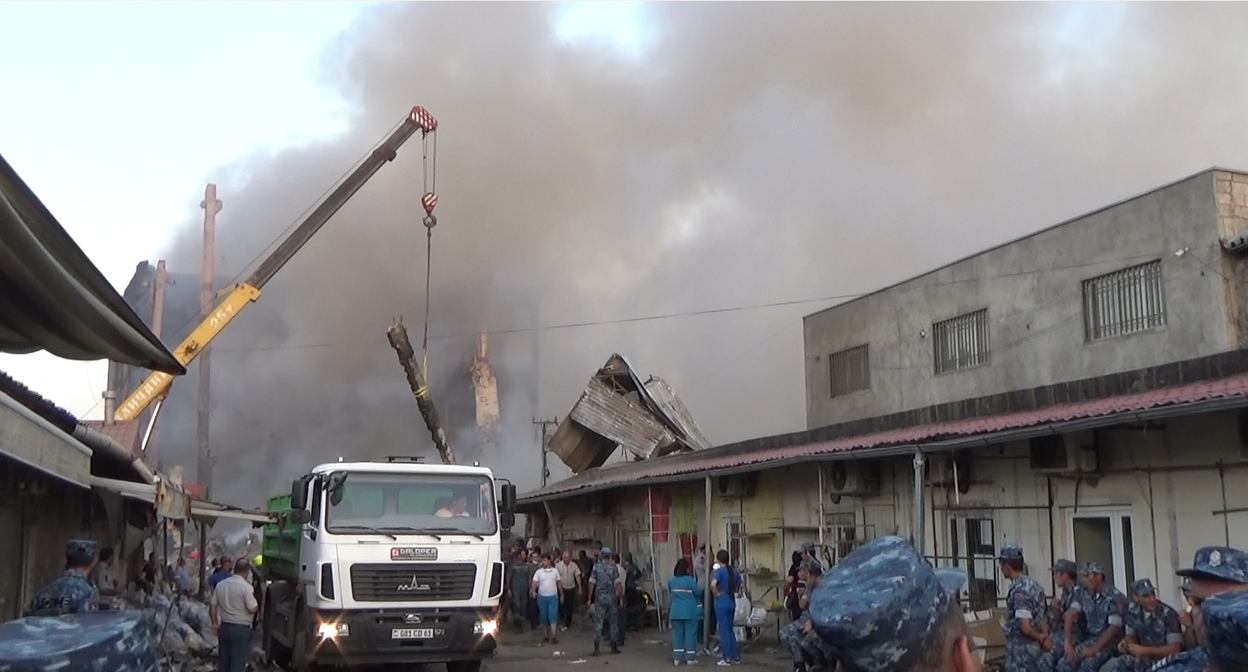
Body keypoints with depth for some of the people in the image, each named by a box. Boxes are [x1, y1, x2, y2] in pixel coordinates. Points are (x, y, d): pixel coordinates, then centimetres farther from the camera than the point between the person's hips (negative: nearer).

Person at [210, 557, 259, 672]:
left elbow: (212, 605, 9)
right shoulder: (246, 586, -16)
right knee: (238, 662, 1)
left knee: (223, 659, 17)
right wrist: (254, 598, 1)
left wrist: (215, 623, 17)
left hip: (224, 627, 6)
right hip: (241, 629, -6)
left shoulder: (221, 584, 4)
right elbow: (253, 609, -18)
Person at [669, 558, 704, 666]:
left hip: (676, 611, 4)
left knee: (677, 633, 8)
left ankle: (677, 658, 7)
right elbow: (698, 592, -8)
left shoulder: (671, 580, 2)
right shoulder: (689, 580, -14)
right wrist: (699, 587, 14)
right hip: (689, 612, -4)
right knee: (690, 633, 4)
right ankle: (689, 658, 6)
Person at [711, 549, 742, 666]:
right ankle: (736, 656, 19)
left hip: (721, 604, -6)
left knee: (724, 630, 1)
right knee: (730, 629, 17)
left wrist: (716, 594, -17)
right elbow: (740, 585, 16)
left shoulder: (719, 571, -15)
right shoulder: (734, 570, 5)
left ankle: (727, 658, 5)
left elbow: (713, 584, -32)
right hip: (732, 603, 6)